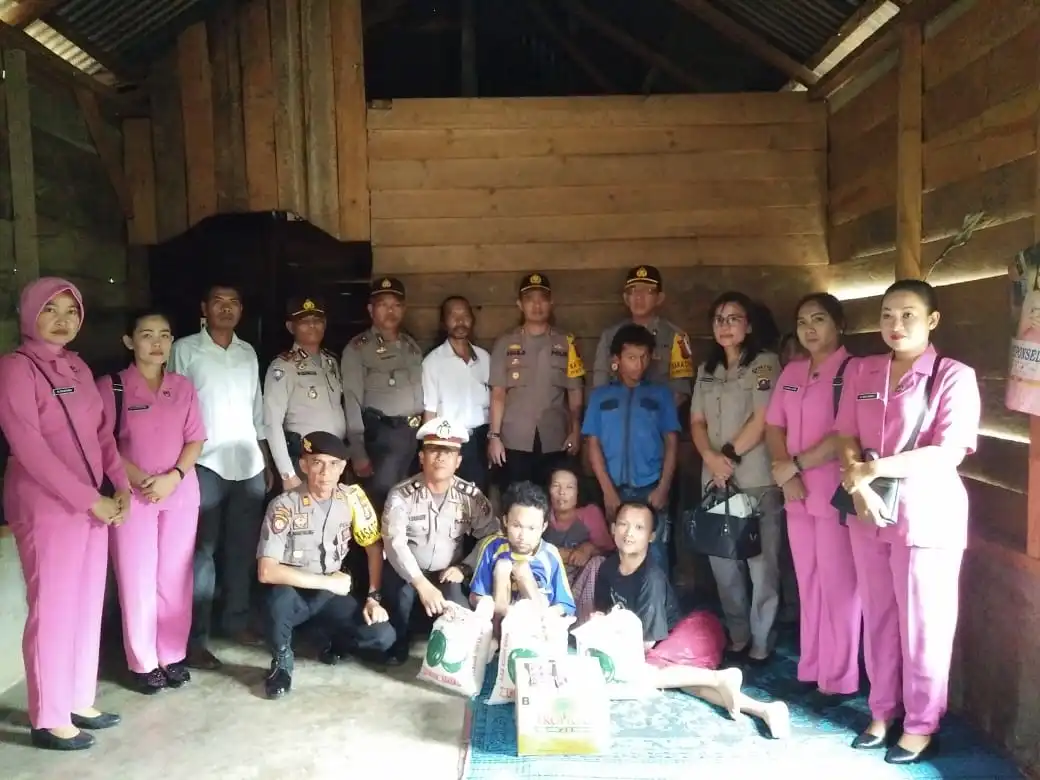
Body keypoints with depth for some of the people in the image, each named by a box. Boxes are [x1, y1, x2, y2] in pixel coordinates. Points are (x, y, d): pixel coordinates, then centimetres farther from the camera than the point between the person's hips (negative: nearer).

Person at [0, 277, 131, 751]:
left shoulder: (78, 368, 11)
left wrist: (120, 486, -1)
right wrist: (90, 500, -17)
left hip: (94, 504, 7)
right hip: (46, 507, -7)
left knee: (88, 605, 13)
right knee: (53, 610, 1)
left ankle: (79, 702, 27)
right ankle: (49, 720, 16)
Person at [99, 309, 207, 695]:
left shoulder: (183, 387, 6)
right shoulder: (110, 386, -4)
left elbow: (195, 439, 5)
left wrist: (173, 476, -10)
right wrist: (138, 478, -15)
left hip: (181, 493, 3)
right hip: (133, 495, -3)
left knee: (176, 576, 8)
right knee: (137, 579, 2)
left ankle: (173, 655, 21)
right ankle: (143, 663, 15)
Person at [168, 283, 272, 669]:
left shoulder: (248, 353, 13)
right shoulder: (185, 349, -1)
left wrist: (266, 463, 14)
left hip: (248, 464, 5)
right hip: (204, 464, -4)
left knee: (243, 547, 11)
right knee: (202, 550, 0)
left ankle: (236, 619, 25)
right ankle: (195, 637, 7)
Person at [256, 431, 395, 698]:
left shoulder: (353, 497, -8)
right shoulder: (284, 506, -20)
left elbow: (374, 546, 3)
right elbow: (267, 571, -27)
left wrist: (374, 597, -8)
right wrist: (328, 581, -23)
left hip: (332, 595, 3)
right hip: (293, 593, -3)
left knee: (383, 637, -18)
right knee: (280, 596, -38)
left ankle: (337, 642, 17)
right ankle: (282, 661, -6)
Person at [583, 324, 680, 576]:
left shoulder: (660, 394, 6)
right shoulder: (600, 396, 7)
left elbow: (671, 443, 4)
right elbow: (594, 444, 4)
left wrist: (663, 488, -5)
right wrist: (608, 490, -5)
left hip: (651, 489, -1)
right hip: (616, 490, 1)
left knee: (655, 559, -2)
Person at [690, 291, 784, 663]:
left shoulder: (764, 364, -2)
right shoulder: (707, 369, 15)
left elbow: (762, 420, -10)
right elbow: (697, 422, 11)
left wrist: (730, 456, -9)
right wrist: (711, 457, -6)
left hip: (757, 480, -5)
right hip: (715, 480, 6)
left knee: (761, 566, 0)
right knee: (723, 564, 10)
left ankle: (761, 645, 13)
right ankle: (736, 638, 24)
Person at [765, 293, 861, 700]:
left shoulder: (853, 370, -9)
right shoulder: (791, 372, 12)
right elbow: (774, 426, 10)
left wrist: (796, 464, -11)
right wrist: (786, 473, -5)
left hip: (836, 493, -6)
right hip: (797, 493, 6)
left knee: (838, 585, 1)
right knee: (808, 583, 13)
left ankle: (839, 677, 12)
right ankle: (810, 667, 25)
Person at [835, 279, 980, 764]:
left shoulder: (954, 376, -7)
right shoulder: (862, 372, 7)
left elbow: (949, 453, -16)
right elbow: (847, 439, 5)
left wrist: (874, 468, -18)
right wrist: (858, 484, -13)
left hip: (926, 514, -4)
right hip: (868, 512, 4)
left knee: (922, 623, 6)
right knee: (877, 617, 13)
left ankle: (921, 725, 22)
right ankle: (883, 711, 29)